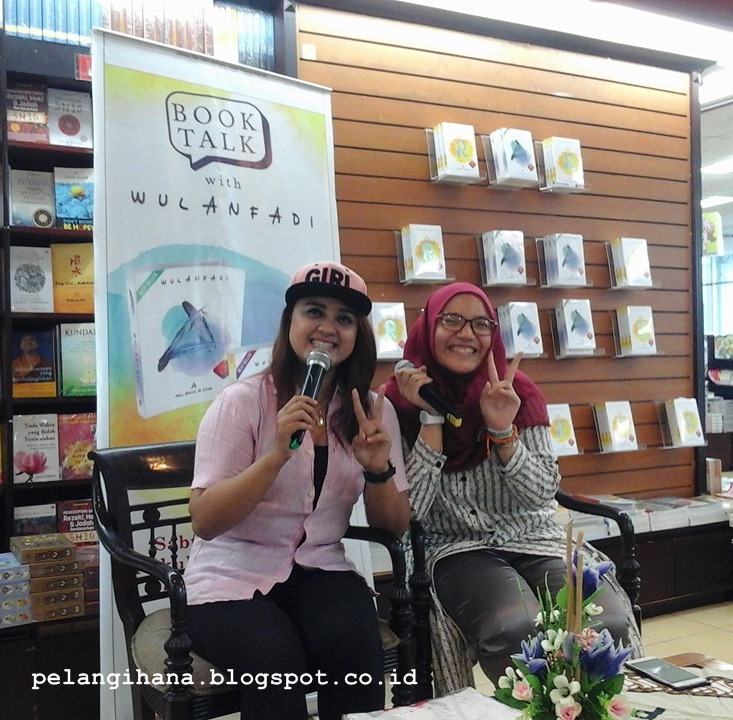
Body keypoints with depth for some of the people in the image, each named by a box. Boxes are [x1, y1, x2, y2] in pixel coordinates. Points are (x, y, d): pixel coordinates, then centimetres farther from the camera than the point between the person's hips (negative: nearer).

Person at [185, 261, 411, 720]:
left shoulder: (373, 409, 2)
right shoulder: (243, 401, -10)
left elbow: (394, 525, 5)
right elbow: (205, 522, -16)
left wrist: (377, 470, -16)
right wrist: (277, 454, -29)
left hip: (319, 571, 3)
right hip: (232, 578, -2)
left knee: (354, 646, -28)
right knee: (278, 664, -31)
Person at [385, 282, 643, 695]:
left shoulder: (518, 393, 0)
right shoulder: (401, 403, -4)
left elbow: (543, 495, -5)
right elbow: (411, 511, -12)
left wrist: (503, 430, -20)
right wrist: (430, 416, -16)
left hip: (536, 540, 3)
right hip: (458, 551, -2)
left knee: (606, 622, -25)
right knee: (516, 627, -33)